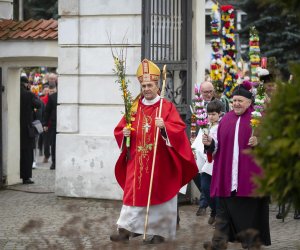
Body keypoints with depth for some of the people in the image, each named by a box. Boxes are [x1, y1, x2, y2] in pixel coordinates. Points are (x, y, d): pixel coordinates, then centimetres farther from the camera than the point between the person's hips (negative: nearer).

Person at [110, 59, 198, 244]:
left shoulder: (168, 107, -2)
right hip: (137, 161, 3)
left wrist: (164, 126, -29)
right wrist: (124, 133, -9)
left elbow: (179, 129, -12)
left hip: (159, 162, -3)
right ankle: (127, 229, -1)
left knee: (158, 194, 0)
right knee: (134, 193, 0)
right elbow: (119, 130, 13)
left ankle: (159, 232, 7)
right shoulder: (134, 107, 10)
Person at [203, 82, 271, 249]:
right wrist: (210, 143, -4)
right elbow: (219, 145, 16)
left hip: (249, 174, -4)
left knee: (250, 208, 2)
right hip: (227, 176, 4)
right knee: (226, 207, 1)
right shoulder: (226, 119, 13)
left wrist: (259, 142, -21)